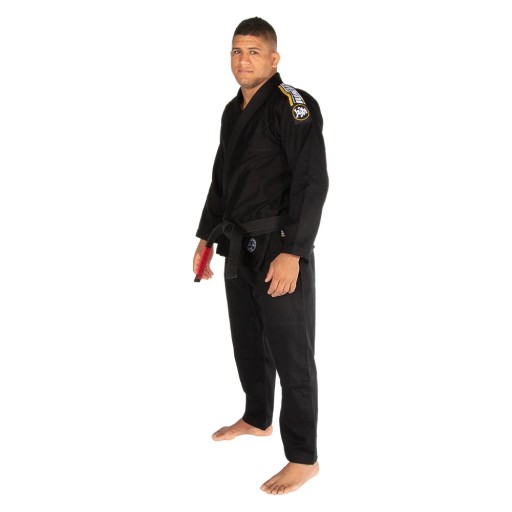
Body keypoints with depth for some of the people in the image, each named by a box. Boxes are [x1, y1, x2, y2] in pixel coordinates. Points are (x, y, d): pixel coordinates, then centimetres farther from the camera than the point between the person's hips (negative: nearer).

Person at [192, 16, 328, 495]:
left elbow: (312, 183, -21)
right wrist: (206, 237, 19)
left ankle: (304, 458, 9)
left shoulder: (292, 106, -14)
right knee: (248, 343, 21)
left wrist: (291, 253, -25)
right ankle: (257, 419, 42)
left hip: (280, 249, -8)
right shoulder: (233, 111, 13)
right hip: (240, 248, 9)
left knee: (291, 355, -3)